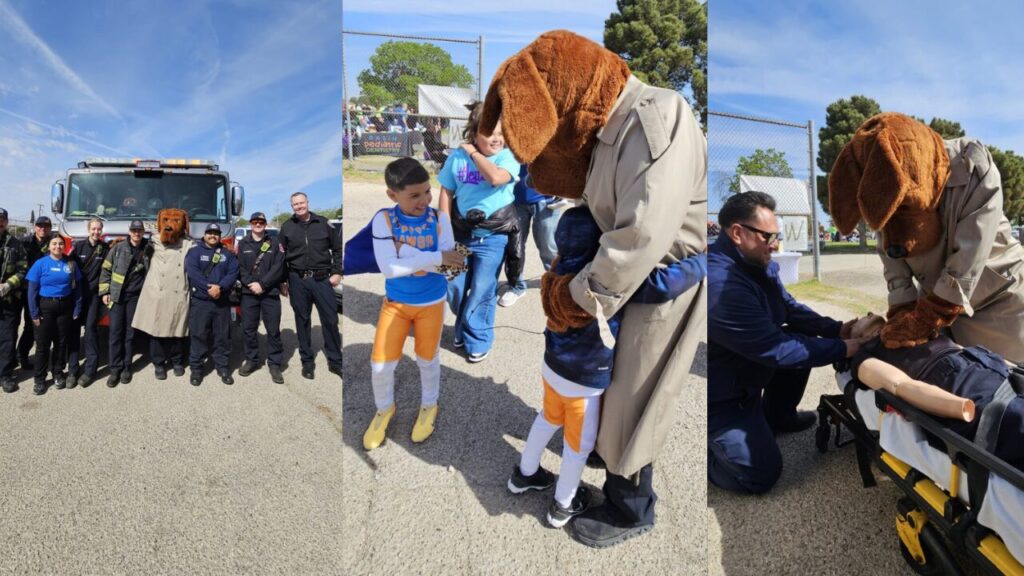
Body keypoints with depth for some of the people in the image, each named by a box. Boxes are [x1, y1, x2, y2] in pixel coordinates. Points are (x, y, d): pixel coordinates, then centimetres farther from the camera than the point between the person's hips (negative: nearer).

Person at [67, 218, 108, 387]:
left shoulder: (105, 248, 4)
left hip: (94, 295, 0)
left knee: (90, 329, -4)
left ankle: (90, 370, 2)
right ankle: (72, 370, 7)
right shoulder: (78, 245, 2)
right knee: (73, 330, 1)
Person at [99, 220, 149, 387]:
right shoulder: (118, 248, 0)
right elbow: (106, 269, 3)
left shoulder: (148, 250, 2)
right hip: (117, 295, -1)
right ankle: (115, 369, 5)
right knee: (115, 332, -1)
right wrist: (104, 292, -2)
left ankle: (126, 367, 14)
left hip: (135, 297, 1)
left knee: (130, 332, 6)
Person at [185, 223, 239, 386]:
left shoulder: (227, 254, 13)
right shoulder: (194, 251, 5)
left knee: (223, 336, 5)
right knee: (199, 335, -1)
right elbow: (192, 272, -10)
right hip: (200, 301, -2)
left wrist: (220, 287, -18)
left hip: (222, 302, 3)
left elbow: (233, 272, -2)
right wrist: (209, 288, -20)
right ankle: (196, 368, 8)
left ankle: (222, 367, 14)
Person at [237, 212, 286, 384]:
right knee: (249, 329, 7)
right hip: (249, 293, 2)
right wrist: (250, 283, -13)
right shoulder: (243, 244, 9)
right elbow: (240, 268, 2)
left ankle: (274, 363, 9)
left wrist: (262, 284, -13)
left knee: (273, 330, 0)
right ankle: (251, 360, 22)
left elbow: (278, 268, -5)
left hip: (270, 293, -1)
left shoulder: (274, 243, 5)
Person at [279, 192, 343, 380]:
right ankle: (307, 362, 19)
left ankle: (335, 361, 11)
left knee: (330, 320, -1)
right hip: (298, 280, 1)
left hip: (322, 279, -1)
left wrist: (337, 272, 0)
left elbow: (338, 248, 7)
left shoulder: (323, 223, 4)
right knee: (302, 321, 8)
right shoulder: (287, 227, 6)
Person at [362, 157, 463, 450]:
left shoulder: (439, 218, -15)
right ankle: (384, 408, 35)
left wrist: (405, 252, -29)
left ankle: (429, 406, 43)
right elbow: (388, 268, -28)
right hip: (395, 302, 0)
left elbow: (449, 263, -20)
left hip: (431, 302, 0)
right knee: (380, 363, 6)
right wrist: (434, 258, -33)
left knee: (427, 358, 17)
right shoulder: (383, 219, -19)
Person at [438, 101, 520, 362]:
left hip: (492, 235, -3)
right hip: (461, 231, 3)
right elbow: (446, 193, 6)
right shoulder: (457, 156, 1)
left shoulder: (507, 157, -7)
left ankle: (477, 338, 21)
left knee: (481, 290, 1)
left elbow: (496, 177, -29)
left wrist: (473, 153, -16)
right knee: (454, 286, 11)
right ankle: (463, 328, 37)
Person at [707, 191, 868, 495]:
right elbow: (773, 349, -28)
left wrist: (836, 329, -4)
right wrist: (841, 349, -20)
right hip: (717, 395, -10)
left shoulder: (758, 263, -1)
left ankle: (776, 418, 25)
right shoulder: (719, 284, -34)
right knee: (762, 474, -13)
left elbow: (790, 309, 11)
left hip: (745, 375, 10)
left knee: (803, 341, 9)